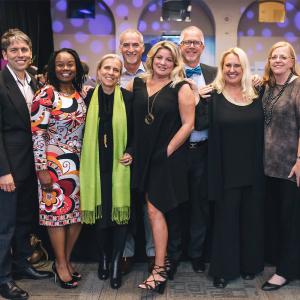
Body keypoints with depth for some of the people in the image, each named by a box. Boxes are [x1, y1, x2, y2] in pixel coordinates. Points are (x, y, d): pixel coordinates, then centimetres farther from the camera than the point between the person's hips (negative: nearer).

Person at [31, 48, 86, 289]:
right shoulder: (46, 94, -10)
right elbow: (36, 132, -13)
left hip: (79, 163, 6)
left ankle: (66, 259, 27)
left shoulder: (81, 94, 8)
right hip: (54, 163, -6)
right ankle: (61, 265, 20)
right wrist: (42, 169, -15)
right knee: (57, 212, 3)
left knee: (79, 212, 9)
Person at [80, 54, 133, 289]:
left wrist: (130, 152, -11)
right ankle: (103, 257, 28)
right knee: (100, 212, 8)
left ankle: (116, 262, 15)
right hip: (96, 164, 2)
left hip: (120, 164, -1)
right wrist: (85, 160, 0)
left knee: (121, 211, 0)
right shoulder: (89, 97, 2)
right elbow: (84, 132, 8)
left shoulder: (128, 98, -2)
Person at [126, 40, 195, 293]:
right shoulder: (137, 84, 8)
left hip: (167, 158, -4)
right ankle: (160, 263, 23)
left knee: (154, 209, -6)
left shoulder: (181, 88, -5)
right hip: (144, 157, 5)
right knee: (154, 209, 10)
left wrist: (168, 151, -10)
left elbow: (188, 124, -9)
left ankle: (159, 270, 4)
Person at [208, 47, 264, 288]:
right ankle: (223, 269, 21)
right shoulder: (214, 97, -2)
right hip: (227, 171, -3)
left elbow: (262, 132, 8)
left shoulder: (256, 96, 6)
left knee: (251, 218, 14)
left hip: (253, 170, 3)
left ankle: (249, 265, 31)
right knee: (226, 220, 7)